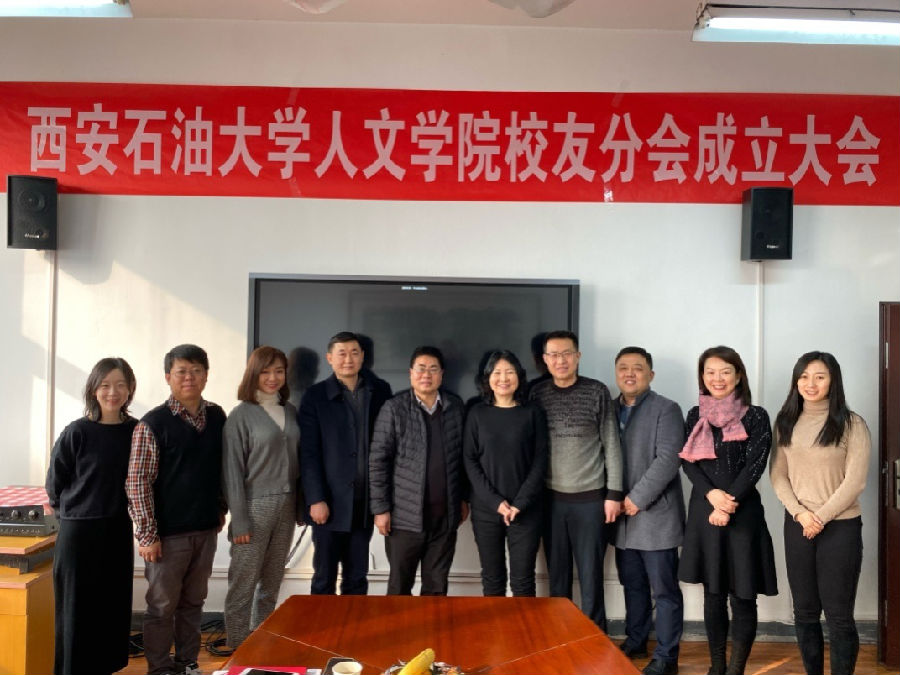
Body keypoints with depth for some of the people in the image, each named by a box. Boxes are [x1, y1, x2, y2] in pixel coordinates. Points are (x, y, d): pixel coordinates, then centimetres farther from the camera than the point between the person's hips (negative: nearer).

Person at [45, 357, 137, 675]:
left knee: (114, 607, 11)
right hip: (79, 531, -3)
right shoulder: (77, 432, -11)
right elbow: (55, 484, -1)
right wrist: (77, 510, 5)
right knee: (77, 609, 5)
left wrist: (118, 507, 7)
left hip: (119, 531, 4)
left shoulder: (136, 430, -1)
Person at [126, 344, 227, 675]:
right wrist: (147, 534, -13)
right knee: (162, 606, 8)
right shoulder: (152, 424, -12)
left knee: (193, 602, 16)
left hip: (205, 529, 5)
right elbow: (137, 482, -12)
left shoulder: (217, 417, 3)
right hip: (168, 532, -4)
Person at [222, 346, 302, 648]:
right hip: (255, 506, -5)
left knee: (272, 582, 13)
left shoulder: (290, 411, 7)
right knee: (243, 584, 2)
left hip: (286, 506, 5)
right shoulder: (241, 415, -7)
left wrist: (300, 505, 5)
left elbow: (297, 459, 10)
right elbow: (232, 470, -9)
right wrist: (239, 520, -12)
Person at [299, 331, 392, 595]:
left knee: (357, 579, 13)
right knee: (324, 579, 7)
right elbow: (309, 453, -5)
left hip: (365, 502, 2)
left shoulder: (380, 391, 4)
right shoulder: (316, 395, -2)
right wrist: (316, 500, -11)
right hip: (330, 502, -2)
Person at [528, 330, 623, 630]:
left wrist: (614, 493, -5)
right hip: (550, 498, 2)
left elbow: (611, 445, -2)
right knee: (557, 573, 10)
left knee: (591, 574, 4)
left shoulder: (597, 392, -4)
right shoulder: (537, 394, 2)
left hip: (589, 497, -2)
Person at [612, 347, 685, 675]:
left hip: (656, 515, -5)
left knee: (664, 590, 2)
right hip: (622, 516, 5)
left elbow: (667, 460, -16)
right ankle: (635, 641, 32)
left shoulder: (666, 409, -6)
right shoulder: (609, 409, 10)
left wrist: (637, 499, -18)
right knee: (632, 585, 17)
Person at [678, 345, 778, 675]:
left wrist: (728, 505, -15)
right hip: (704, 511, 3)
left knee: (742, 596, -1)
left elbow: (755, 465, -8)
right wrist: (712, 495, -15)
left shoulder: (755, 417, -2)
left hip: (743, 512, -3)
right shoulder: (695, 416, 8)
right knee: (713, 594, 10)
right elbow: (688, 463, 2)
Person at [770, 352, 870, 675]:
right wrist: (801, 514, -9)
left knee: (838, 615, 1)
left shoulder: (852, 424, -5)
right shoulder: (786, 423, 6)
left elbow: (854, 482, -10)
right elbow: (778, 475, 4)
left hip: (841, 527, -4)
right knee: (804, 612, 10)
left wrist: (821, 517, -13)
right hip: (797, 527, 4)